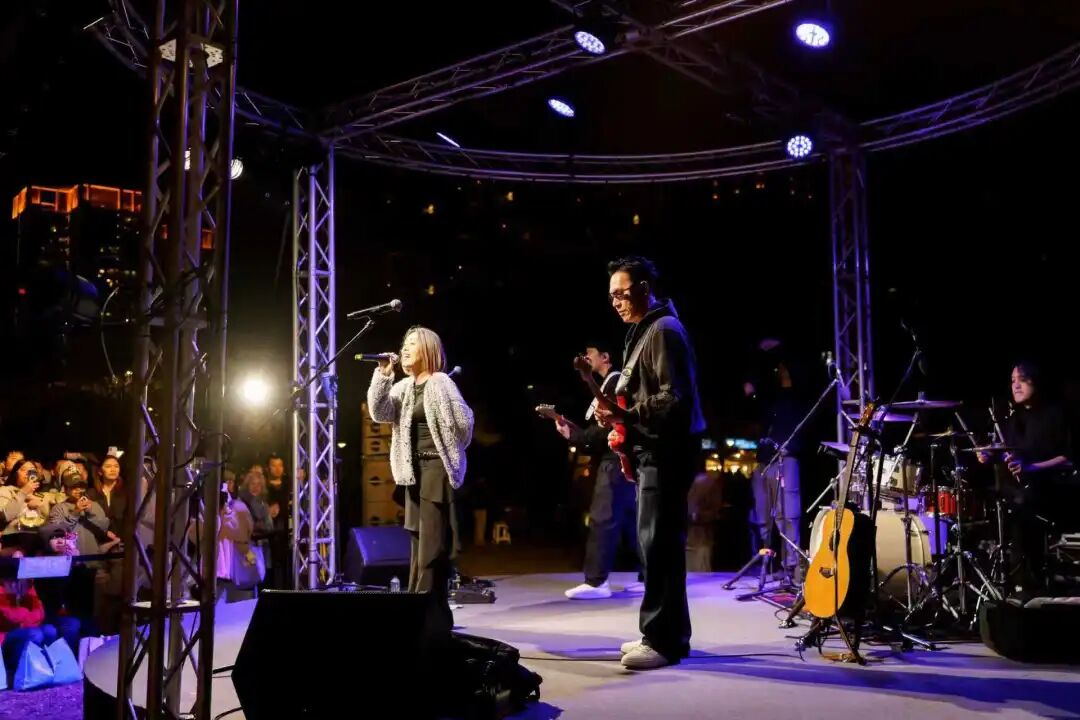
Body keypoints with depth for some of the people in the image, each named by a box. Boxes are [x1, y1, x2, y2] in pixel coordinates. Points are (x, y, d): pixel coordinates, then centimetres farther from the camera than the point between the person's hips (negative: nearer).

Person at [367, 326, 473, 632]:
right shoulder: (404, 387, 12)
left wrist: (452, 451, 1)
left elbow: (464, 421, -13)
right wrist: (382, 375, -8)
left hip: (438, 467, -8)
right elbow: (380, 413, 0)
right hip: (415, 469, 8)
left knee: (433, 543, -8)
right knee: (419, 539, 14)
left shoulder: (439, 383, -10)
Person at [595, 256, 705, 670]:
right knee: (657, 542, 13)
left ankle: (664, 640, -6)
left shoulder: (664, 330, -12)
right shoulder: (645, 331, 20)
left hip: (667, 451, -11)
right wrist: (623, 423, 14)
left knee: (658, 543, -10)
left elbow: (676, 398, -21)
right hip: (655, 450, 11)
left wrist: (625, 416, -23)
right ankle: (666, 633, 20)